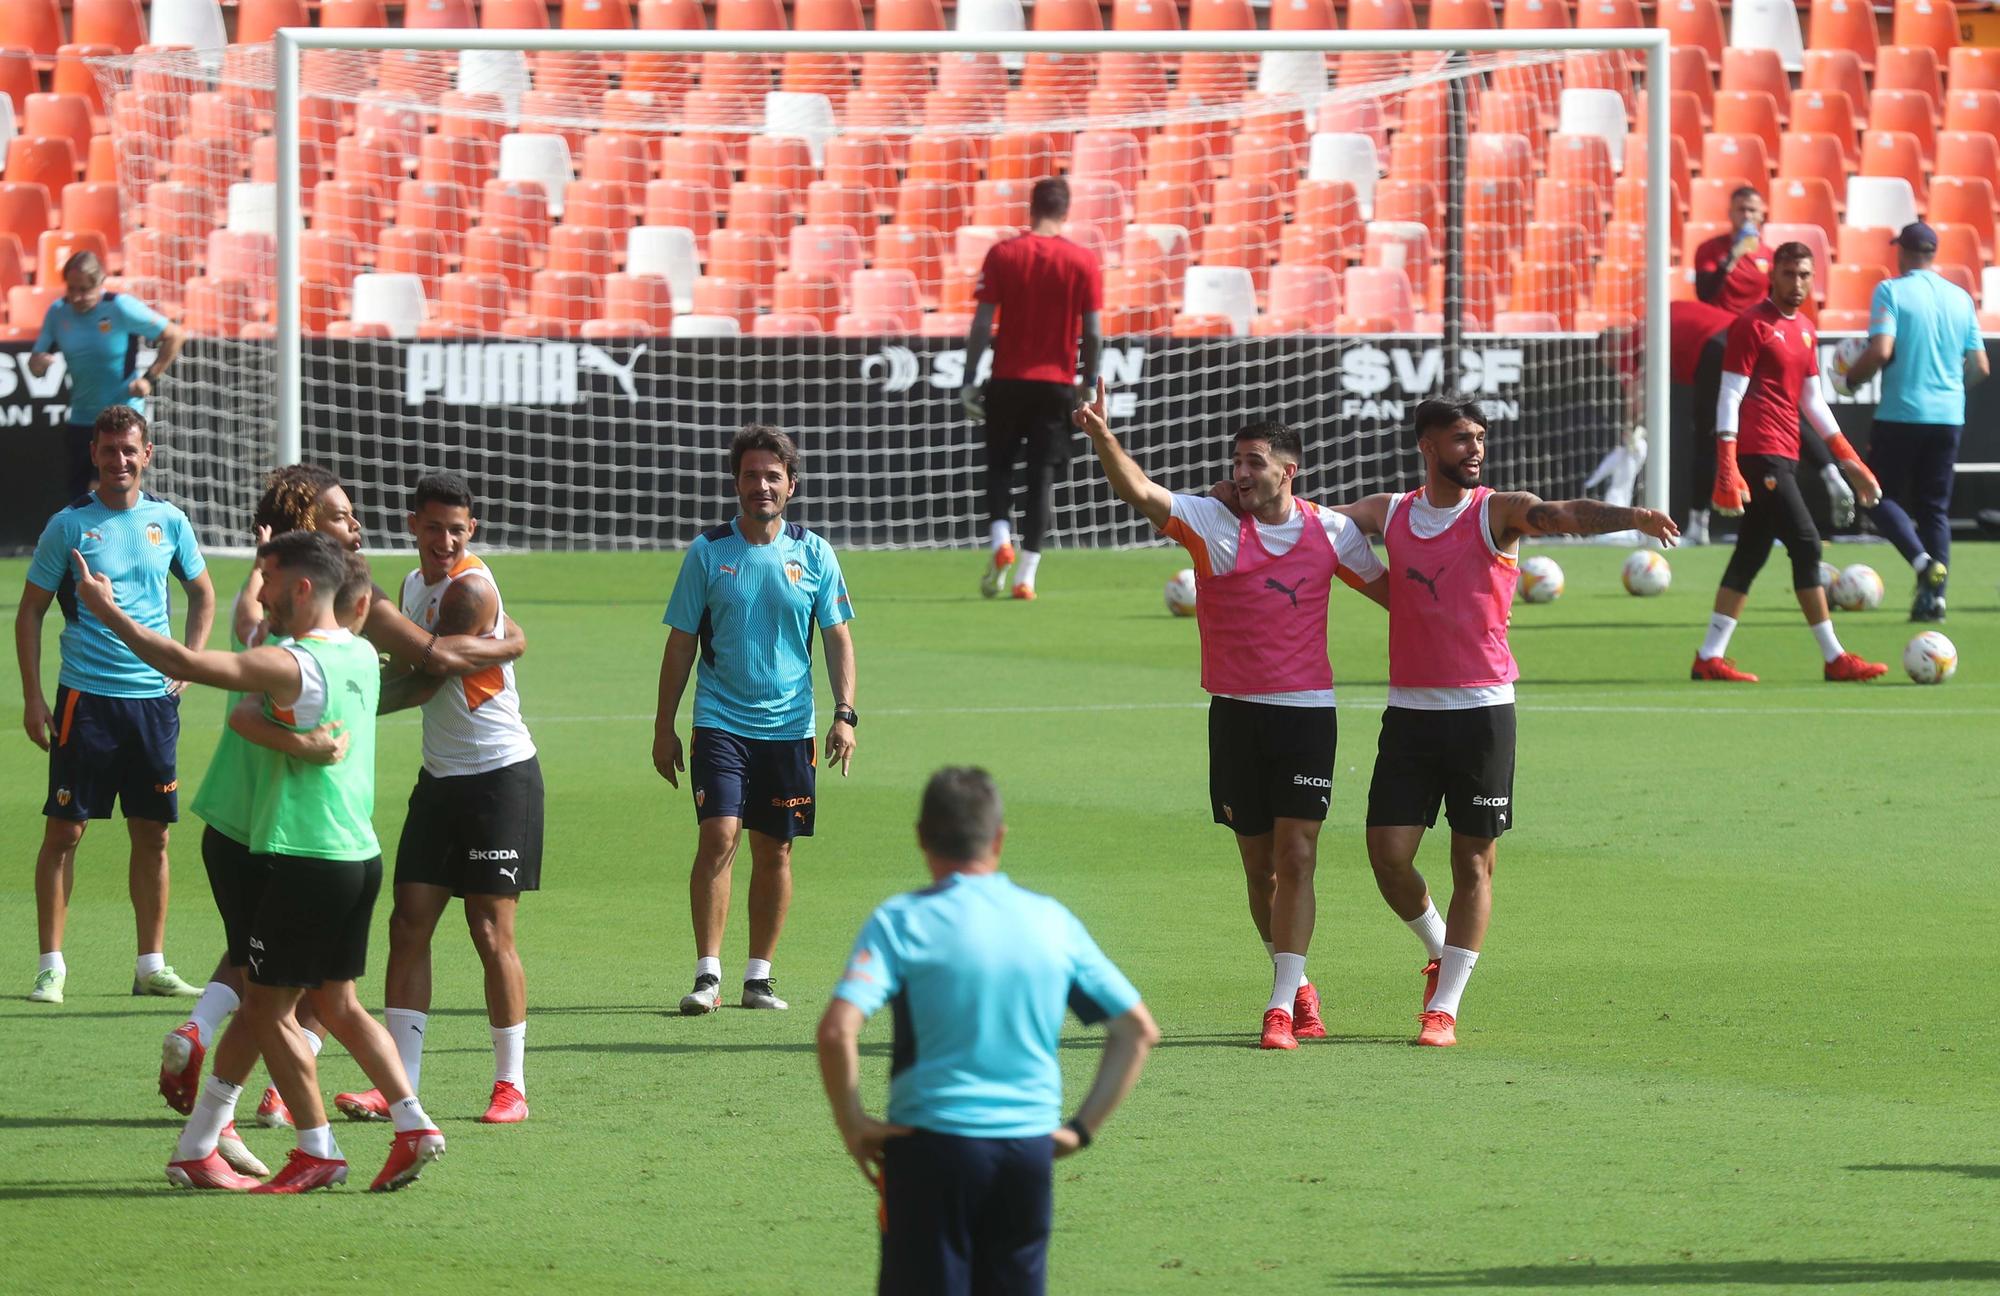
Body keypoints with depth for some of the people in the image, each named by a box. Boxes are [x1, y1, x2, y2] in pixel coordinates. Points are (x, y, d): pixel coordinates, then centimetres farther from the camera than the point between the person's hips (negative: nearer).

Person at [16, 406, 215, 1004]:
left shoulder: (168, 522, 6)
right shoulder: (69, 525, -3)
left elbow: (202, 595, 20)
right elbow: (30, 611, 1)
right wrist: (32, 696, -5)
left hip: (154, 696, 3)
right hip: (85, 697, -3)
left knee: (152, 835, 6)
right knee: (65, 831, -4)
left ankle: (151, 965, 14)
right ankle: (51, 966, 1)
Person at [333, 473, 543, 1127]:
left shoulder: (471, 589, -16)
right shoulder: (415, 583, 11)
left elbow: (426, 681, -16)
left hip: (501, 774, -8)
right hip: (441, 774, 8)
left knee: (491, 931, -5)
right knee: (409, 924, 0)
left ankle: (511, 1086, 6)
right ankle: (399, 1087, 0)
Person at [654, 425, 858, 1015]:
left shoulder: (813, 553, 3)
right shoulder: (708, 552, 0)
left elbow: (837, 638, 7)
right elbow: (681, 643, 5)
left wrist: (844, 713, -4)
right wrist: (664, 726, 3)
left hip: (790, 725, 2)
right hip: (720, 722, -2)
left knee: (775, 851, 5)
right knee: (718, 838, -14)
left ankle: (759, 976, 14)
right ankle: (707, 975, -11)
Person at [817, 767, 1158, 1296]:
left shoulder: (902, 921, -6)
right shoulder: (1053, 921, 6)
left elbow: (837, 1030, -19)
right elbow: (1138, 1029, 11)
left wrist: (852, 1124, -6)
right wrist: (1083, 1128, 12)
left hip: (933, 1148, -3)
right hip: (1031, 1146, 4)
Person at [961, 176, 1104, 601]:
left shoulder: (1002, 254, -3)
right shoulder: (1083, 261, -3)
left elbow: (982, 323, -6)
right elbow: (1092, 332, -4)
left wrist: (970, 380, 0)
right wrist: (1088, 383, 9)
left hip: (1007, 380, 0)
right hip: (1057, 382, 0)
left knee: (999, 466, 15)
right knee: (1043, 476, 5)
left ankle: (999, 539, -10)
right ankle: (1026, 575, 0)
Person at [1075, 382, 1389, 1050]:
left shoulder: (1332, 532, 1)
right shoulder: (1212, 523, -3)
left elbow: (1389, 589, 17)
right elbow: (1140, 492, -17)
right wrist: (1102, 436, -33)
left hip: (1306, 712, -1)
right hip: (1235, 713, 1)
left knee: (1295, 858, -11)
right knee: (1259, 866, 8)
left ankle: (1282, 1007, -12)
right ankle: (1297, 987, 27)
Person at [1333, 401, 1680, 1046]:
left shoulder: (1498, 513, -4)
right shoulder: (1390, 513, 7)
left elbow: (1563, 515, -22)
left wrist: (1632, 517, -41)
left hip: (1482, 708, -3)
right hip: (1410, 708, 3)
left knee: (1473, 863, 0)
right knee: (1388, 853, -2)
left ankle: (1444, 1006, 7)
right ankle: (1439, 950, 27)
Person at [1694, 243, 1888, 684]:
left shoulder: (1804, 330, 16)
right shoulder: (1752, 326, -8)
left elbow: (1813, 400, 22)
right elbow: (1730, 397, -11)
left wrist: (1849, 459, 19)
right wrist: (1727, 466, -19)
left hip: (1784, 457, 9)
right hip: (1761, 453, -9)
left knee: (1751, 555, 9)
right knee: (1806, 545, -10)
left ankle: (1709, 657, 12)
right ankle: (1835, 659, -8)